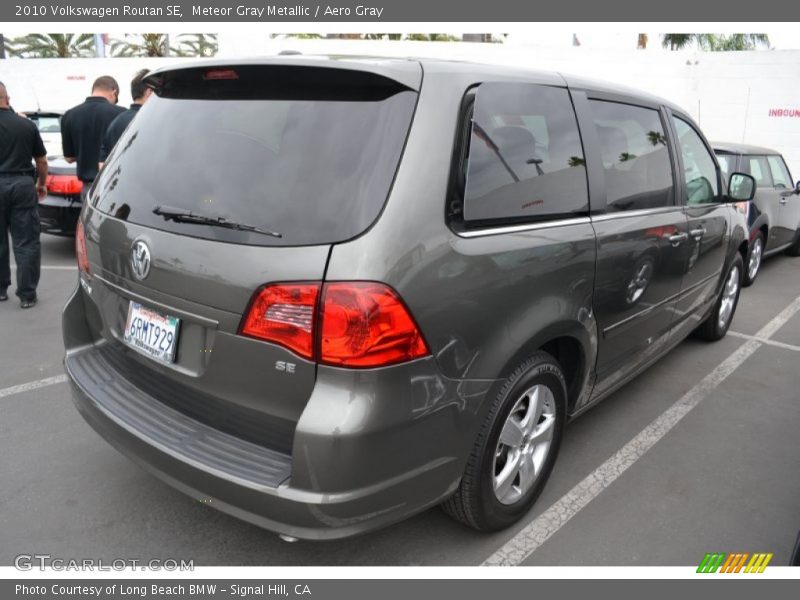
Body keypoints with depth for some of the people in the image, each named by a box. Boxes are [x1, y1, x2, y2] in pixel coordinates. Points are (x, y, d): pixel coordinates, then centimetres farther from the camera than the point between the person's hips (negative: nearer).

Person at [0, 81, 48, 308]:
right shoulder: (27, 124, 4)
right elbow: (42, 161, 10)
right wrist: (41, 184, 25)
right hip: (23, 185, 2)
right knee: (26, 242, 3)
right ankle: (27, 294, 3)